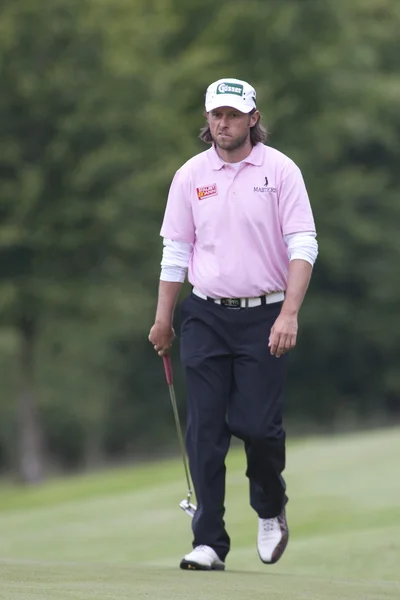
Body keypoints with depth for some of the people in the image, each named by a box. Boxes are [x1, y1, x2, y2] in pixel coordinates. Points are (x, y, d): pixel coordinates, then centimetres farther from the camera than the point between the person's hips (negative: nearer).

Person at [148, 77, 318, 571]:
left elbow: (303, 246, -7)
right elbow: (175, 251, 12)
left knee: (258, 424, -8)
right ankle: (209, 542, 1)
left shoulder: (279, 170, -3)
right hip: (206, 317, 2)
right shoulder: (190, 176, 5)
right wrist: (162, 320, 12)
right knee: (205, 430, -3)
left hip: (264, 317, -2)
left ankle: (270, 510, 22)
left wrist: (289, 314, -18)